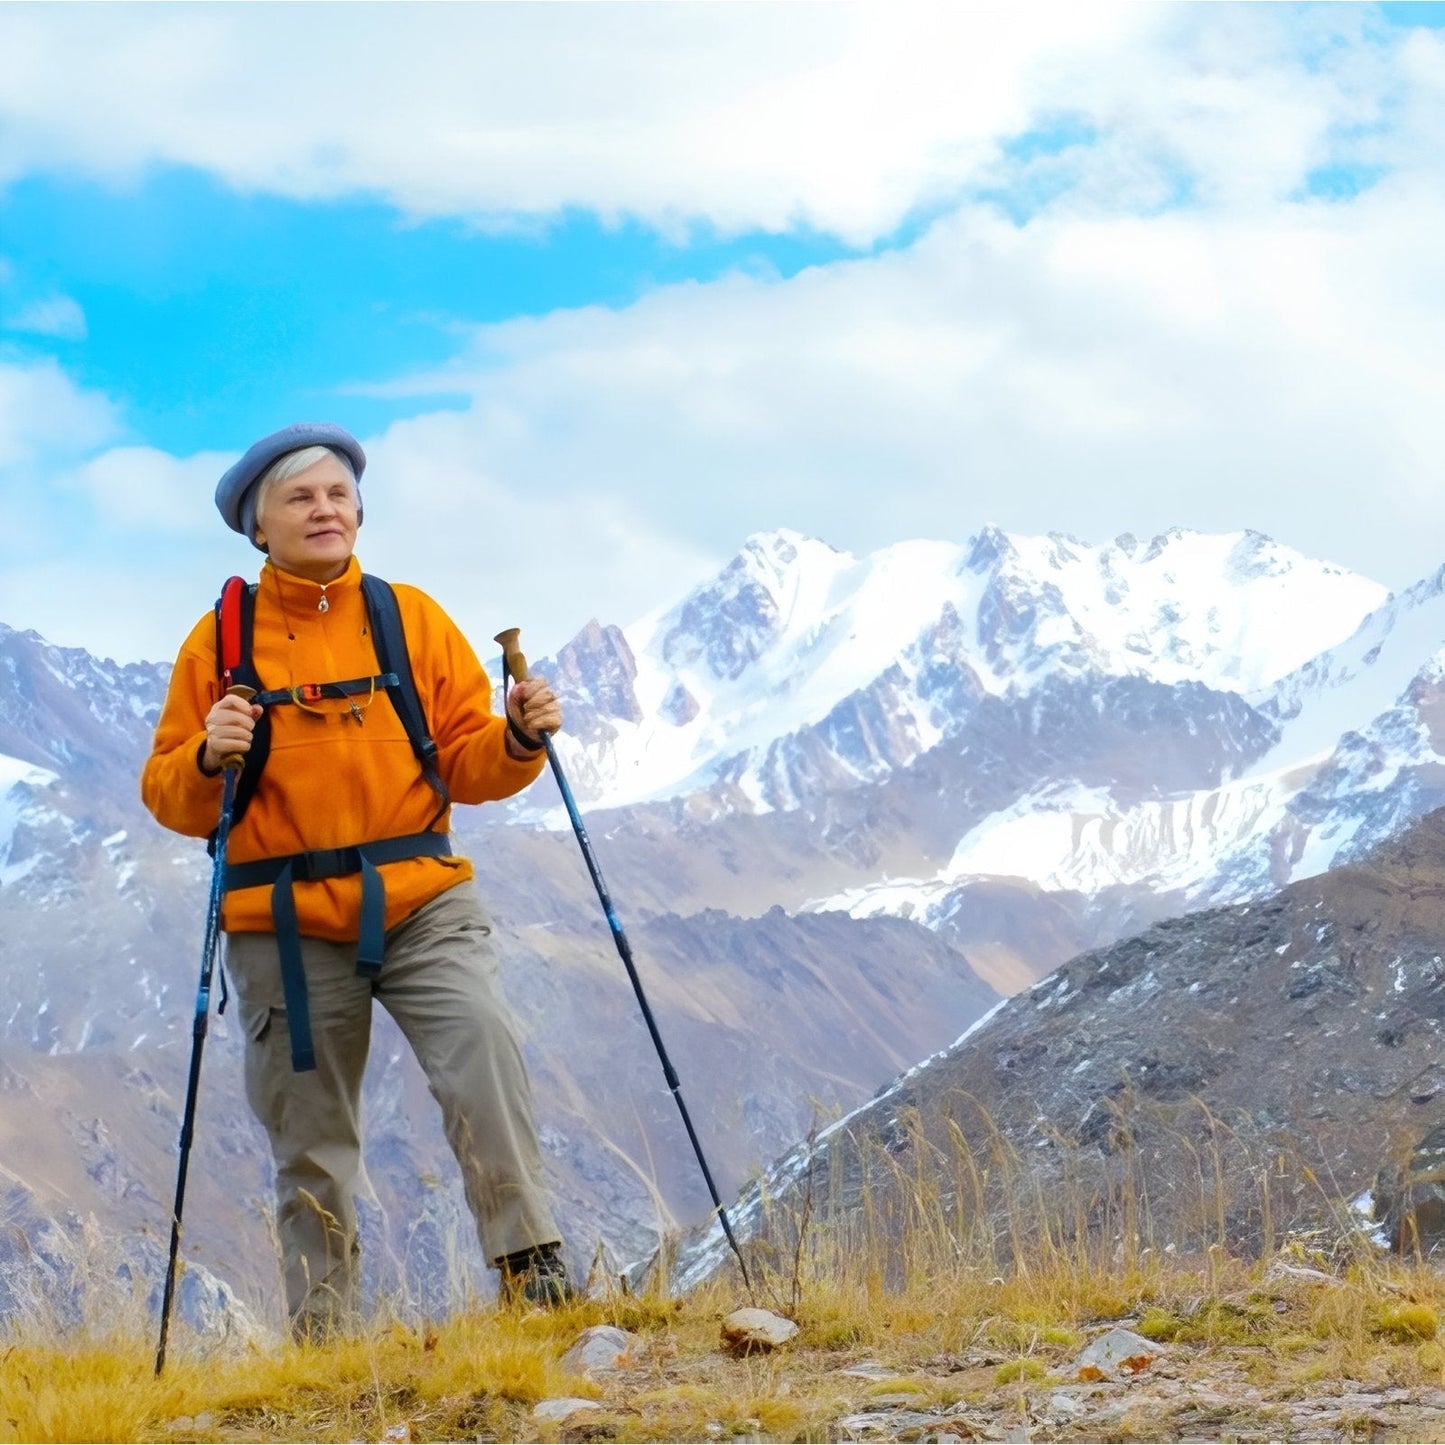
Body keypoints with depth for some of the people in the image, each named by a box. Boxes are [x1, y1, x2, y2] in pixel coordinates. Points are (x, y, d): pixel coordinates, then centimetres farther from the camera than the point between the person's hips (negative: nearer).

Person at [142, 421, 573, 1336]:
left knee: (484, 1050, -23)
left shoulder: (413, 618, 8)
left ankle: (532, 1263, -17)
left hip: (422, 905, 0)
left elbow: (466, 764, 6)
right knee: (311, 1141, 6)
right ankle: (323, 1328, 18)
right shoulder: (222, 640, 4)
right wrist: (208, 759, -18)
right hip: (286, 929, 0)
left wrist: (518, 740, -14)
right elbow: (170, 798, 3)